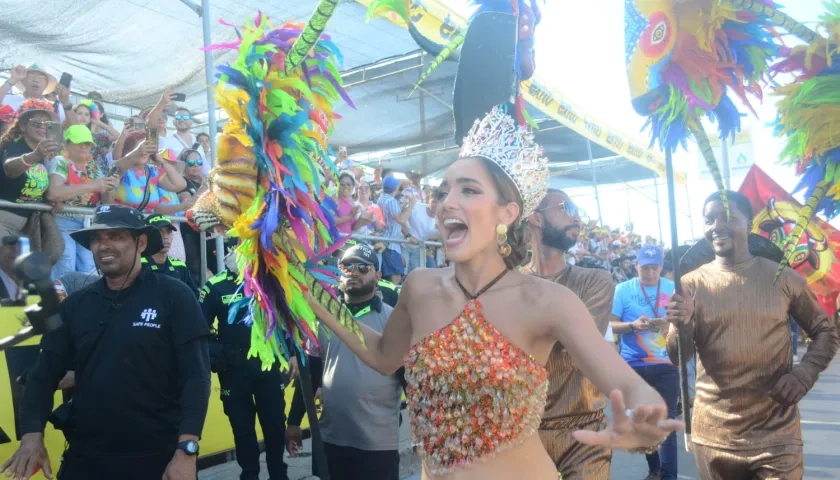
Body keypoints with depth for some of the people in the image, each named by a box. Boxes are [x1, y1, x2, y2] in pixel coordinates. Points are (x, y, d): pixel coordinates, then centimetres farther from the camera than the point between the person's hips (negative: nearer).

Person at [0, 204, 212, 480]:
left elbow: (196, 376, -12)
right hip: (84, 458, 4)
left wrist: (187, 450, -19)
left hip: (159, 457, -4)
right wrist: (32, 435, -10)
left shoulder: (173, 296, -7)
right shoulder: (74, 305, 6)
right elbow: (44, 375, 6)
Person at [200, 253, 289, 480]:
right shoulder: (215, 286, -7)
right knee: (242, 425, 10)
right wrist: (213, 357, -11)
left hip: (269, 364, 2)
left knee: (275, 421, 8)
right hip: (233, 368, -2)